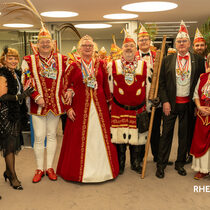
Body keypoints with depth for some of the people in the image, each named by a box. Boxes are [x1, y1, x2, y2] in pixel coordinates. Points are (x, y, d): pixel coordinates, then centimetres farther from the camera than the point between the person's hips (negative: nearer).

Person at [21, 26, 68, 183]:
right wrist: (37, 97, -11)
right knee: (39, 137, 1)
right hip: (38, 105, -1)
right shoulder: (29, 61, 1)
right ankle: (39, 169, 17)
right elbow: (26, 82, -2)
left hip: (56, 104, 2)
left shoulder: (62, 59, 6)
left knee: (52, 135, 10)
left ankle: (50, 167, 22)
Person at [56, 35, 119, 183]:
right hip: (80, 107, -1)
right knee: (79, 138, 3)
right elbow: (65, 87, 2)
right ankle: (79, 170, 19)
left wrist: (110, 101, 6)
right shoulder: (74, 66, 3)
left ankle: (103, 169, 22)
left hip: (100, 105, 2)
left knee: (101, 136, 6)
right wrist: (68, 108, -4)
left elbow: (107, 85, 10)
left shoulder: (101, 64, 7)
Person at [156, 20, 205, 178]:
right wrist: (165, 101, -7)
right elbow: (161, 83, 1)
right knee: (167, 134, 4)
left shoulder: (198, 60, 3)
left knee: (184, 134, 10)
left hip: (188, 104, 1)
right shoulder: (167, 60, 2)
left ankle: (180, 163, 25)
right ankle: (161, 164, 14)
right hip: (171, 103, -1)